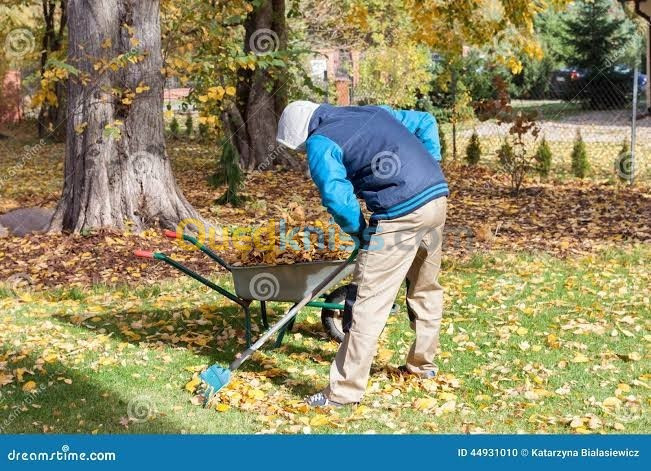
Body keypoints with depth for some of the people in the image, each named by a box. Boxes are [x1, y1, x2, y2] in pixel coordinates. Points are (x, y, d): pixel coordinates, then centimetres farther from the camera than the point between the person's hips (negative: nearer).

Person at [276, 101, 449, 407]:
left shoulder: (320, 143, -2)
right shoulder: (373, 112, 21)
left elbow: (337, 197, -15)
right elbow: (425, 122, 27)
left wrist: (358, 230, 3)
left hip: (401, 213, -8)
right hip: (438, 197, 9)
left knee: (368, 301, -3)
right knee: (426, 287, 25)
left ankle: (345, 391, 2)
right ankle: (423, 364, 40)